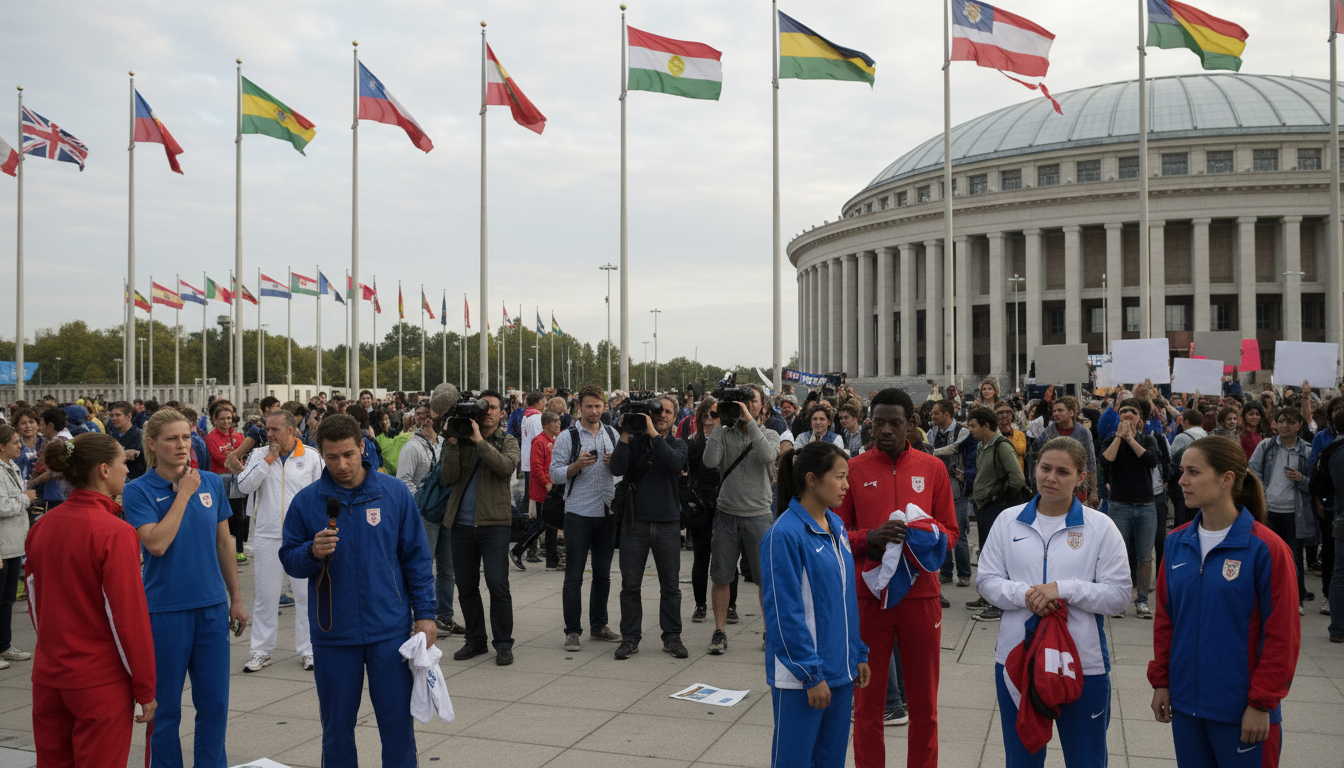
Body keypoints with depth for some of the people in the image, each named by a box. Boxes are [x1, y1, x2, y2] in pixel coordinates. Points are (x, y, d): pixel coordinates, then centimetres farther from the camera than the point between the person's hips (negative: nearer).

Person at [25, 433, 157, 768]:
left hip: (48, 675, 6)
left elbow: (35, 600, 11)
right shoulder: (115, 533, -19)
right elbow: (129, 617, -17)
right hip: (101, 681, -6)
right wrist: (145, 690, -9)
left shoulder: (42, 526, 1)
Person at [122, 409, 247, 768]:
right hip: (165, 609, -3)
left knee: (214, 702, 9)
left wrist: (236, 599, 12)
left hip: (212, 606, 3)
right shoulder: (138, 491, -7)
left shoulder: (212, 483, 4)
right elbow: (157, 543, -20)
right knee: (166, 707, 8)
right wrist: (184, 494, -16)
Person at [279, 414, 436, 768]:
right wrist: (312, 552, -18)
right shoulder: (306, 501, 0)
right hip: (332, 634, 1)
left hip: (390, 631, -1)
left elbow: (416, 557, 3)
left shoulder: (394, 492, -2)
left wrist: (424, 612, 0)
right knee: (337, 726, 12)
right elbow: (289, 561, 3)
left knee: (397, 722, 6)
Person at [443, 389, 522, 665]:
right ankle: (475, 640, 24)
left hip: (494, 523, -3)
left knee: (497, 585, -7)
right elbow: (449, 477, -3)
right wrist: (453, 443, -13)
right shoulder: (462, 440, 10)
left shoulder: (507, 443, 6)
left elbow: (506, 466, -17)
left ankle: (503, 643, 4)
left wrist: (479, 440, -19)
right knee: (466, 586, 10)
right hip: (462, 523, 3)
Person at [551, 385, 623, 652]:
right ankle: (572, 631, 6)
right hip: (578, 513, -4)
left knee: (603, 573, 11)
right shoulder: (567, 437, -3)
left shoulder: (612, 434, 10)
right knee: (574, 575, -1)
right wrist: (577, 465, -21)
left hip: (607, 512, 4)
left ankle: (598, 625, 23)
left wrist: (615, 463, -6)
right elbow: (555, 474, -6)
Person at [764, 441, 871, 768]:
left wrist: (859, 654, 13)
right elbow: (785, 612, -18)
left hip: (839, 669, 8)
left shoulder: (836, 526, 7)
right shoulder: (784, 534, -17)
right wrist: (811, 674, -16)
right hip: (801, 675, -7)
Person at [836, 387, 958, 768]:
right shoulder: (853, 469, 1)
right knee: (868, 701, 8)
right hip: (869, 595, -1)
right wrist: (870, 538, -16)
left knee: (924, 703, 10)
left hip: (920, 594, 1)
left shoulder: (933, 468, 4)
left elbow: (950, 533, 7)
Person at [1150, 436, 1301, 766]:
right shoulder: (1176, 542, 2)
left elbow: (1282, 636, -11)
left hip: (1241, 710, -5)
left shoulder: (1266, 548, -13)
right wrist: (1161, 682, 8)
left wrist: (1262, 703, -11)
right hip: (1185, 702, 5)